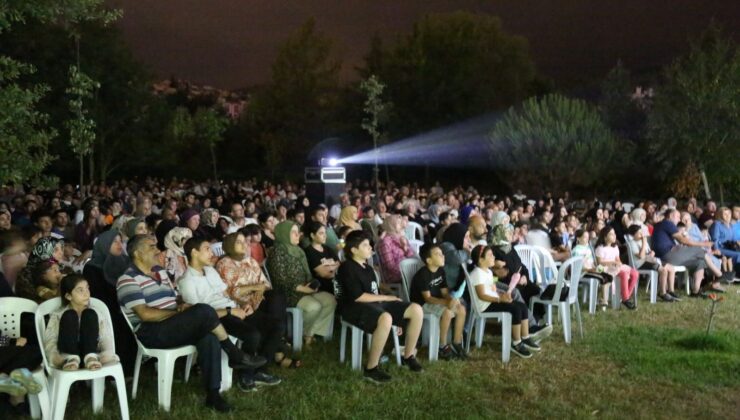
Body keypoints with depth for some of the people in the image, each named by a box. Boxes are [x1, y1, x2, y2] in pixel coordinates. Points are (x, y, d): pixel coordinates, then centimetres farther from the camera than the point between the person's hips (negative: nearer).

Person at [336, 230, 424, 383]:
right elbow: (357, 297, -17)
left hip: (375, 303, 9)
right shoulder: (347, 267, -9)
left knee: (416, 310, -5)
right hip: (355, 308, -9)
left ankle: (408, 356, 9)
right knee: (385, 318, -41)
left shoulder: (367, 268, 19)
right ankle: (371, 369, -28)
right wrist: (386, 298, -10)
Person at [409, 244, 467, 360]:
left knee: (461, 309, -9)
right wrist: (446, 302, -38)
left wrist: (452, 299, -19)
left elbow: (444, 291, 5)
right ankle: (443, 347, -17)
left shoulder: (440, 271, 3)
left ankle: (457, 344, -1)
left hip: (436, 301, 8)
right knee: (447, 312, -31)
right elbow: (427, 298, -25)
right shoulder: (422, 274, -22)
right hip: (422, 304, -8)